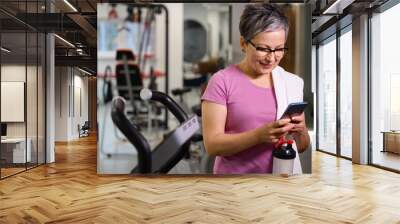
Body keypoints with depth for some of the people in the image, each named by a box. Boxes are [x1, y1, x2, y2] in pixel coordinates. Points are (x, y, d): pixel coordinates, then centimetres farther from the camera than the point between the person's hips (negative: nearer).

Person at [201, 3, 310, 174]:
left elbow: (302, 147, 7)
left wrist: (300, 131, -14)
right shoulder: (222, 81, -11)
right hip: (235, 171, -3)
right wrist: (259, 135, -26)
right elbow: (212, 144, -14)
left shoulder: (293, 82, 2)